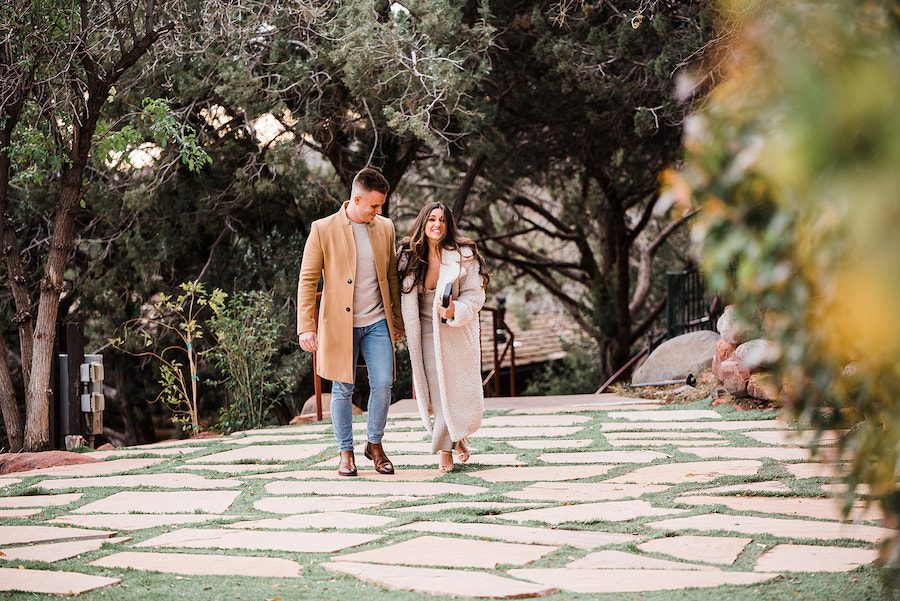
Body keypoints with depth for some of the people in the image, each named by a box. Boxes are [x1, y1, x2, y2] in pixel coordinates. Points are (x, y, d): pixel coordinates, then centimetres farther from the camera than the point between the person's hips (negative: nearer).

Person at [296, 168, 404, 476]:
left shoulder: (385, 227, 6)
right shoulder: (323, 230, -6)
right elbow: (307, 280, -5)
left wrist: (398, 320, 15)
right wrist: (306, 327, -10)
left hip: (377, 323, 3)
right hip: (339, 324, -3)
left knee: (383, 384, -5)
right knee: (343, 390, 4)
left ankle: (375, 444, 16)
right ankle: (345, 451, 18)